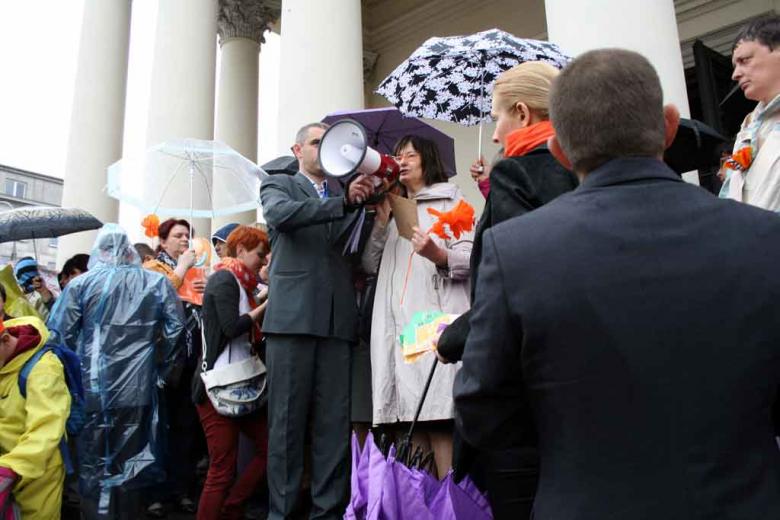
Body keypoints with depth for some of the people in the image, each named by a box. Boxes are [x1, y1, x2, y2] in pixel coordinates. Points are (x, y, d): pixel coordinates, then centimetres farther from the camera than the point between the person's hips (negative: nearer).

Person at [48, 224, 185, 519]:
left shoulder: (80, 284, -2)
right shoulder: (157, 282, 2)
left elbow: (59, 334, -5)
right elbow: (175, 329, -3)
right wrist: (158, 370, 9)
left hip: (92, 391, -1)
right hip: (139, 390, 1)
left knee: (93, 470, 10)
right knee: (129, 468, 14)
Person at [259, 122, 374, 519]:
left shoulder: (345, 193, 22)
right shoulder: (279, 185, 13)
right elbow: (280, 214, -11)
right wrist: (345, 202, -17)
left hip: (338, 319, 3)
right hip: (292, 315, -3)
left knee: (335, 422, 2)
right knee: (287, 419, 1)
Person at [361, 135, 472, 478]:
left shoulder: (449, 200, 11)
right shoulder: (395, 209, 28)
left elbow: (471, 257, -2)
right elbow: (369, 265, 18)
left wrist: (439, 255, -22)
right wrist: (381, 223, 6)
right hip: (398, 326, 5)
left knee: (439, 422, -11)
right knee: (411, 419, 4)